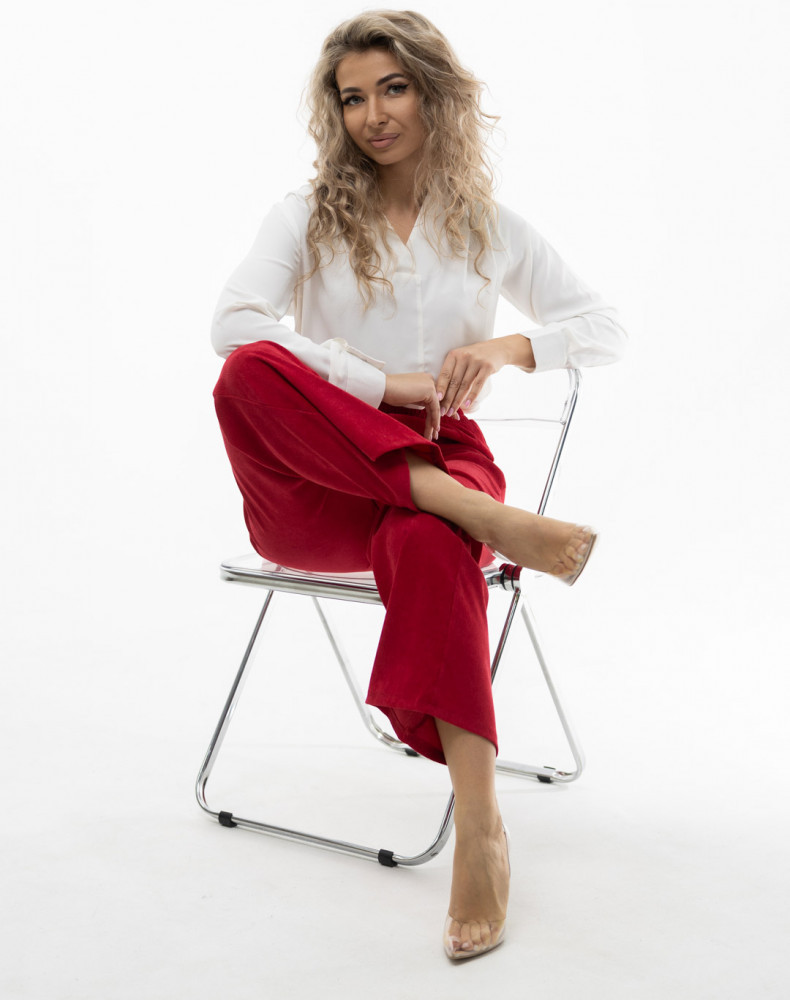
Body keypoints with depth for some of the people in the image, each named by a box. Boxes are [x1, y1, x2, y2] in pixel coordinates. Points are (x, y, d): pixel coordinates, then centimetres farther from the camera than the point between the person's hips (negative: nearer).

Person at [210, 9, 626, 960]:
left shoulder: (490, 226, 13)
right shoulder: (308, 214, 9)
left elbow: (605, 329, 13)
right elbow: (233, 323, -10)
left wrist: (508, 347, -9)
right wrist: (386, 387, -17)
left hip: (436, 459, 0)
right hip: (310, 490, 1)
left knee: (429, 545, -39)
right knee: (249, 373, -33)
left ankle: (479, 823, -39)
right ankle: (489, 520, -37)